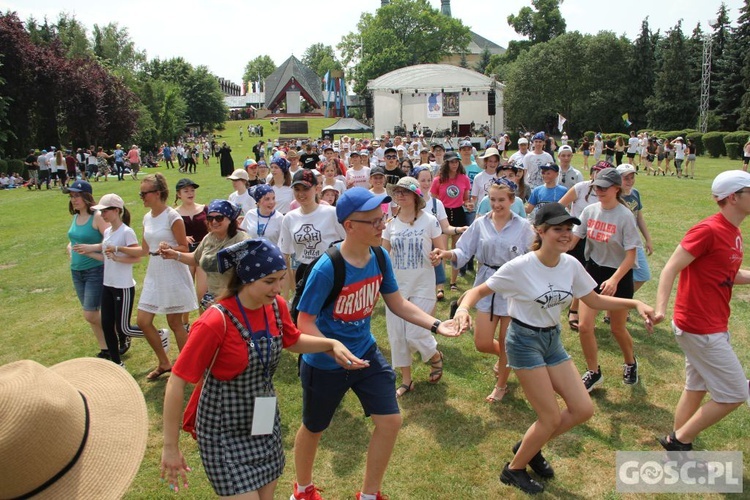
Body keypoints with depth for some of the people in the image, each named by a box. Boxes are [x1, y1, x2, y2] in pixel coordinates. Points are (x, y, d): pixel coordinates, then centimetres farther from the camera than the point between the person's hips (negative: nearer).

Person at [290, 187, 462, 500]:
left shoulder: (380, 258, -10)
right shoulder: (327, 268, -29)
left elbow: (397, 304, 3)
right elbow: (304, 322, -22)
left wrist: (436, 325, -9)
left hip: (366, 352, 5)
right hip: (325, 363, -5)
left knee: (390, 422, 5)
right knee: (313, 428, 17)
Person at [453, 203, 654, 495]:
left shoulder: (571, 265, -4)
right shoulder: (520, 267, -22)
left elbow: (595, 301, 8)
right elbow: (480, 290, -16)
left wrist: (634, 303, -4)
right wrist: (463, 307, -37)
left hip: (552, 339, 7)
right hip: (524, 341, -7)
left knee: (583, 409, 6)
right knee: (551, 418, -3)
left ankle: (530, 447, 30)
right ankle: (513, 470, 23)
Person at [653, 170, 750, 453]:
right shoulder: (708, 230, -18)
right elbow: (671, 269, -22)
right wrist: (660, 309, -34)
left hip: (712, 327, 10)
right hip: (701, 329, -10)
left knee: (697, 388, 17)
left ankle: (677, 447, 29)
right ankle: (680, 440, 10)